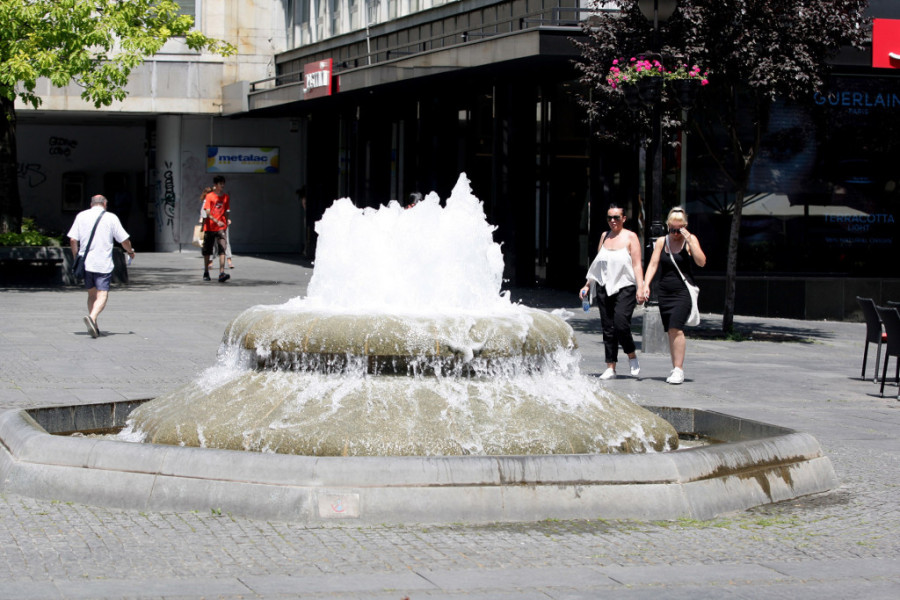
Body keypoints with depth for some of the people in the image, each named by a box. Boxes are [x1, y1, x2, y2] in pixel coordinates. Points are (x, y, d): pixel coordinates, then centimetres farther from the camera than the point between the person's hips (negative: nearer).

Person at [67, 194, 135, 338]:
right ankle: (92, 317, -31)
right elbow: (124, 239, 2)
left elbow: (73, 240, 1)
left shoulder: (81, 216, 6)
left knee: (91, 294, 17)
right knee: (102, 295, -6)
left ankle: (94, 326, 15)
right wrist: (130, 251, 22)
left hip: (86, 263, 3)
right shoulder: (111, 218, 0)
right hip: (103, 264, -3)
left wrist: (76, 257, 14)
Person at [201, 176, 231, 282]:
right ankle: (206, 273, 25)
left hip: (221, 228, 1)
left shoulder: (226, 197, 8)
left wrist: (227, 220, 1)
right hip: (209, 227, -1)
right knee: (207, 251, 8)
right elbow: (207, 213, -13)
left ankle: (222, 273, -23)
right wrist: (217, 222, -26)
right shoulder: (209, 196, -4)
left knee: (222, 250, -15)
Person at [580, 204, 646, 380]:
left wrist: (640, 288, -15)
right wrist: (588, 285, 19)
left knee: (621, 324, -18)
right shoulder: (604, 236, 15)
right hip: (604, 288, 5)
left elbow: (637, 265, -5)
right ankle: (610, 368, 6)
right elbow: (597, 264, 22)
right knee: (608, 328, 3)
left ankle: (632, 356, 6)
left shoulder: (630, 237, 0)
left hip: (624, 288, -5)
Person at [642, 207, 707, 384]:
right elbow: (653, 264, 5)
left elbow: (701, 262, -11)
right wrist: (646, 284, -9)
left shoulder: (690, 240, -1)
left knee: (676, 328, -17)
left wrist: (689, 241, -17)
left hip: (684, 291, -4)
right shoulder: (662, 241, 8)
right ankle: (676, 367, 17)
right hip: (664, 291, 4)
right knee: (670, 331, 7)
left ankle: (679, 369, -15)